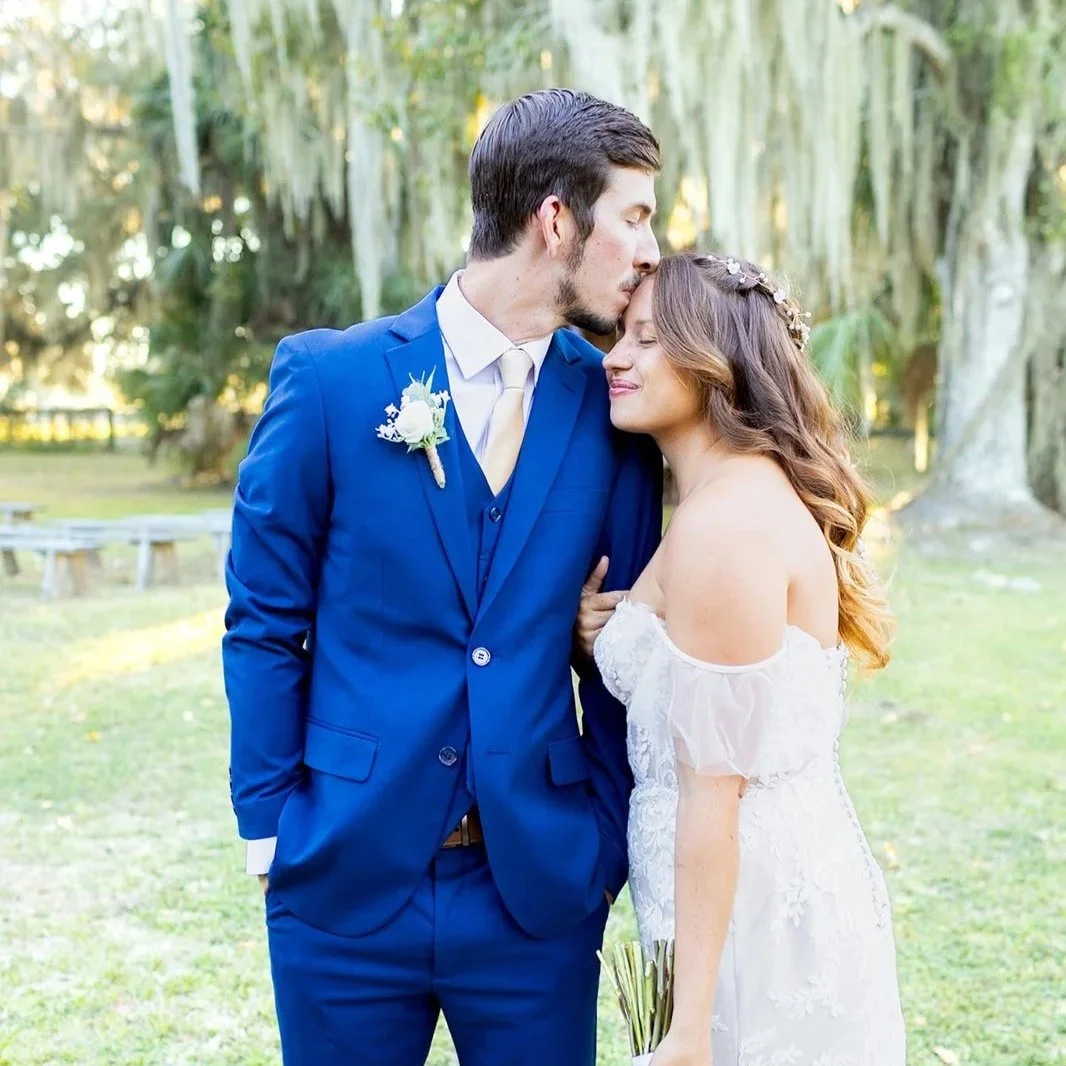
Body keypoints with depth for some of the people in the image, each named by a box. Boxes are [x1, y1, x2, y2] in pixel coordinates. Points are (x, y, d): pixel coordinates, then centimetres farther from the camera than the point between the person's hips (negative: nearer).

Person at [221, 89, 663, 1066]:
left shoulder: (614, 406, -1)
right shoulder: (330, 378, -6)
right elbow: (265, 622, 0)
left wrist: (610, 837, 2)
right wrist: (269, 830, -2)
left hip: (540, 887, 2)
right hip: (346, 878, -1)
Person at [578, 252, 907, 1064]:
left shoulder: (725, 518, -19)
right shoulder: (761, 493, 9)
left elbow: (714, 789, -21)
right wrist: (623, 643, 1)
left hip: (751, 908, -9)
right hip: (795, 883, 9)